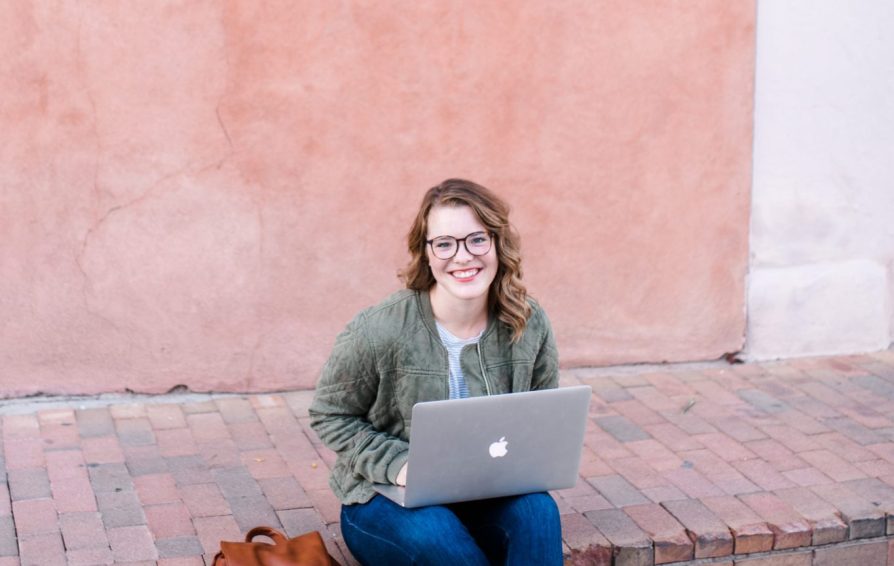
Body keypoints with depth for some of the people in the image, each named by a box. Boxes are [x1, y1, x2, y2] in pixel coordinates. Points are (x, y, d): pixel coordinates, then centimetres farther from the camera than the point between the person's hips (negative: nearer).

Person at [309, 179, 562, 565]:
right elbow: (330, 415, -6)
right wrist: (397, 463, -20)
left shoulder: (530, 326, -7)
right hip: (386, 499, -3)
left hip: (486, 496, 4)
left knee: (536, 510, -28)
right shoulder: (380, 330, -19)